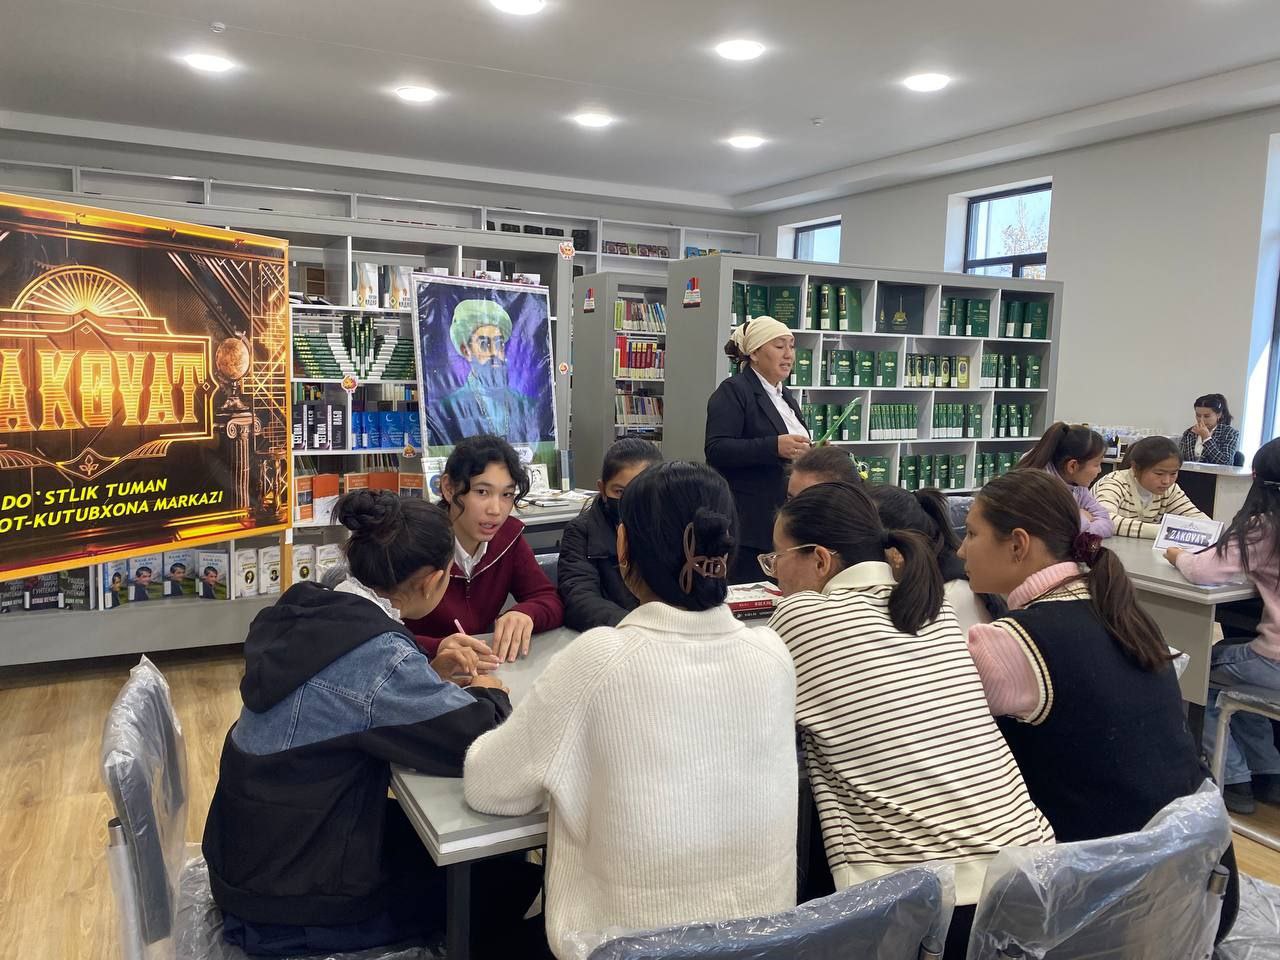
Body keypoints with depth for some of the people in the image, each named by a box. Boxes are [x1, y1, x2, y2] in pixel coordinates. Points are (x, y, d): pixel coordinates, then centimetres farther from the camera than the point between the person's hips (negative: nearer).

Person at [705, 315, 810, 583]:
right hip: (749, 522, -8)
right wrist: (775, 446, -27)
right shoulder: (733, 391, -7)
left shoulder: (784, 395, 19)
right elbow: (716, 449, -19)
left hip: (784, 519, 8)